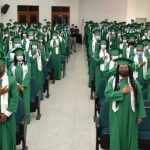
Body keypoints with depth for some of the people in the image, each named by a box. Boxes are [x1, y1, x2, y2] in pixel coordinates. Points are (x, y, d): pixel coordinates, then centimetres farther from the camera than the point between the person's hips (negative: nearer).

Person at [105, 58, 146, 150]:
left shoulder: (134, 82, 2)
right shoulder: (113, 81, 1)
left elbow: (139, 99, 0)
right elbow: (107, 94, -11)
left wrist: (140, 115, -4)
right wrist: (122, 92, -17)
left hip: (130, 114, 1)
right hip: (117, 114, -1)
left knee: (130, 136, 8)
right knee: (117, 136, 5)